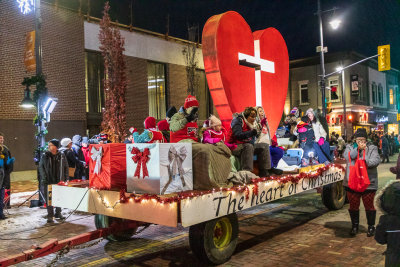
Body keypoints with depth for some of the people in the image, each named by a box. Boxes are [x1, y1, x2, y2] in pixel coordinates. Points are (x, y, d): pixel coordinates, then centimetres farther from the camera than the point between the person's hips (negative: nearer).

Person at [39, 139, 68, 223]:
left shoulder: (62, 156, 2)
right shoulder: (45, 156, -1)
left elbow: (66, 167, 9)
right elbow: (41, 167, 1)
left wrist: (66, 178, 3)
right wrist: (44, 178, -9)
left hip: (59, 181, 2)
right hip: (48, 181, -2)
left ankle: (58, 213, 27)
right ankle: (50, 215, 9)